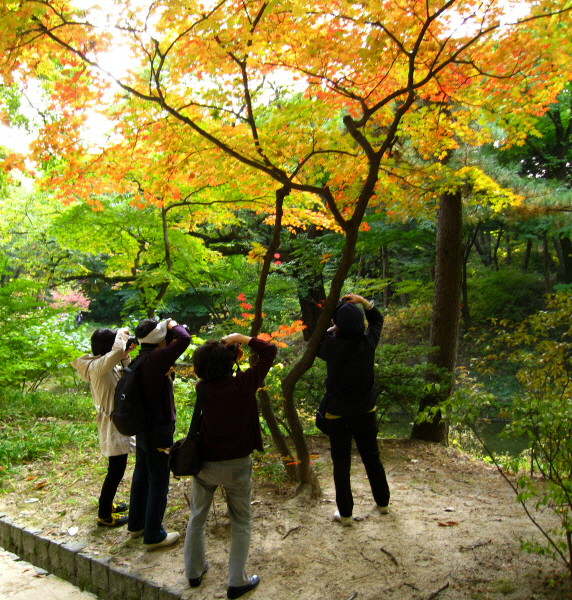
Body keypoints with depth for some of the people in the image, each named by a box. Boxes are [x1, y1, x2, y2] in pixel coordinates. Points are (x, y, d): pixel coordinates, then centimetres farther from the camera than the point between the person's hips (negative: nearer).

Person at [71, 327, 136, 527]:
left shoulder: (109, 366, 7)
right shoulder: (97, 366, -23)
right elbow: (117, 350, -41)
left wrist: (126, 356, 0)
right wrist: (121, 333, -22)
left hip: (118, 421, 10)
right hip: (112, 424, -10)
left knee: (117, 468, 22)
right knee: (116, 470, 1)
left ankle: (106, 504, 38)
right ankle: (104, 515, 15)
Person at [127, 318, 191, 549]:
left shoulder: (139, 361, 2)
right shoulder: (155, 359, -24)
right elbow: (184, 339, -32)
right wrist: (173, 325, -13)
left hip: (142, 427, 9)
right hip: (158, 429, -9)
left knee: (141, 476, 22)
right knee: (158, 482, 5)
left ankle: (136, 524, 39)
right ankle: (153, 535, 18)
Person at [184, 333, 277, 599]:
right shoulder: (244, 384, -19)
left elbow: (209, 376, 11)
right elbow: (269, 351, -8)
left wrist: (230, 350, 1)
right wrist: (240, 337, -5)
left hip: (205, 464, 3)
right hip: (237, 466, -2)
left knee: (197, 518, 22)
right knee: (241, 523, 14)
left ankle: (194, 571, 37)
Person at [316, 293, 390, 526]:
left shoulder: (332, 346, -21)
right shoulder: (368, 343, -13)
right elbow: (377, 320, 6)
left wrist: (330, 330, 5)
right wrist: (364, 302, -5)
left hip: (338, 416, -3)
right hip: (366, 413, 3)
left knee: (341, 465, 9)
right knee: (372, 459, 20)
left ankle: (345, 513, 18)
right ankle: (383, 503, 36)